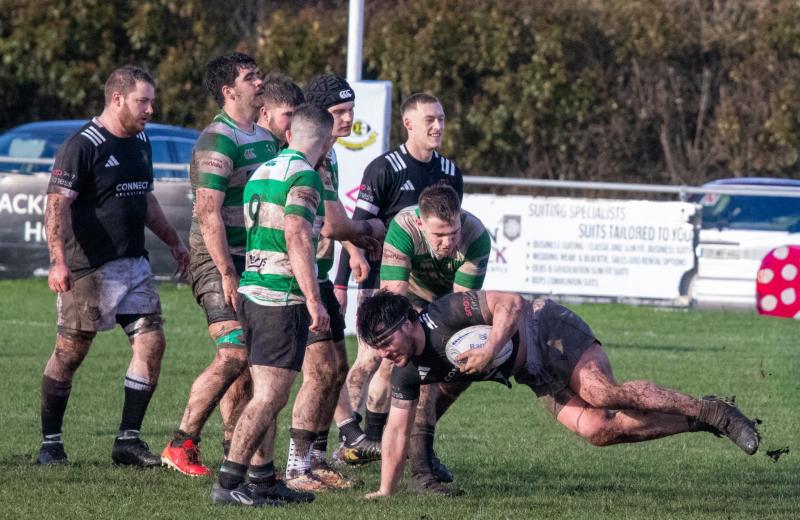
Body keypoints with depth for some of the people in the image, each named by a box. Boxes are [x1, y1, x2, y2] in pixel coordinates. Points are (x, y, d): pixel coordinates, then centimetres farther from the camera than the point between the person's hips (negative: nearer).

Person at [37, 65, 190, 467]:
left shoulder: (140, 142, 13)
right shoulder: (83, 146, -13)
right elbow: (57, 205, -19)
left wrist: (174, 242, 29)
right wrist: (59, 261, -29)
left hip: (134, 264, 7)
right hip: (90, 268, -7)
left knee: (151, 343, -2)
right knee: (70, 354, 0)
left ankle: (128, 439, 4)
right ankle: (50, 444, 10)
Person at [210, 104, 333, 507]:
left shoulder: (261, 172, 15)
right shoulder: (303, 176, -11)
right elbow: (296, 238, -20)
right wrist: (315, 300, -21)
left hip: (251, 291, 9)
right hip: (283, 298, -9)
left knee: (267, 396, 15)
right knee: (270, 397, -9)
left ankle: (262, 480, 19)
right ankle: (228, 484, -14)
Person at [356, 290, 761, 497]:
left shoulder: (447, 315, -27)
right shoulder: (408, 372, -5)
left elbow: (512, 303, -28)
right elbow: (397, 429, 2)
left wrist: (489, 350, -40)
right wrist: (385, 492, -4)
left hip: (546, 332, -7)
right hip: (535, 377, 7)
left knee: (603, 395, -29)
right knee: (598, 430, -12)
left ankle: (709, 410, -16)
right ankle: (696, 423, 0)